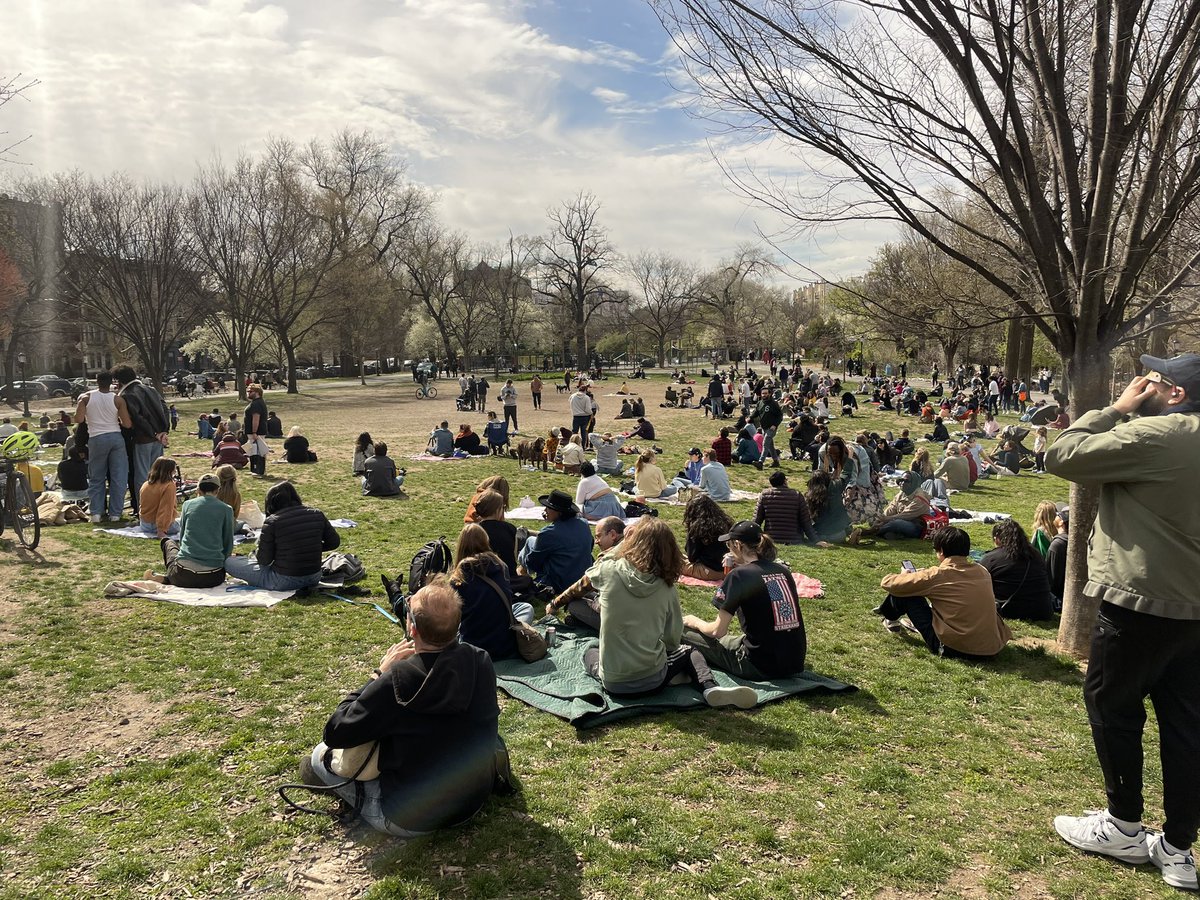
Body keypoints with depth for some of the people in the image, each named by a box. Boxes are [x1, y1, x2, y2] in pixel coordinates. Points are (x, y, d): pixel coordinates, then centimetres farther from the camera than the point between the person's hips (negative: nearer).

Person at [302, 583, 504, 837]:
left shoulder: (392, 684, -30)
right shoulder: (481, 663, -16)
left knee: (323, 752, 16)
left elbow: (334, 734, -15)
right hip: (476, 801, 5)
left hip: (412, 820, -4)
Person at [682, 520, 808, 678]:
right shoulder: (783, 570, 8)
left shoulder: (739, 574, -11)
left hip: (761, 667, -7)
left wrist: (695, 622, 11)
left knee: (686, 632, 6)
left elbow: (718, 631, -7)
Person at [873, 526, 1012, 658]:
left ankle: (891, 620, 37)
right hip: (992, 650, 5)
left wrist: (907, 576, 21)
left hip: (954, 649, -5)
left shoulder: (937, 574, -9)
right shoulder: (983, 572, 5)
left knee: (906, 592, 7)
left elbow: (887, 583, -2)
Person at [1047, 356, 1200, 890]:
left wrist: (1116, 409, -7)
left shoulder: (1154, 435, -17)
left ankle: (1125, 826, 21)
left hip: (1141, 601, -8)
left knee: (1111, 704, 9)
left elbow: (1061, 457, -15)